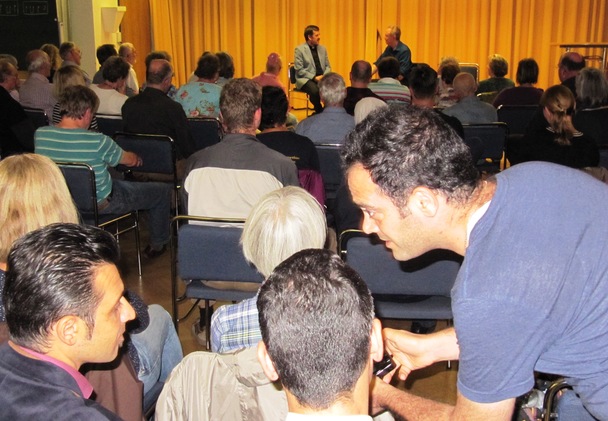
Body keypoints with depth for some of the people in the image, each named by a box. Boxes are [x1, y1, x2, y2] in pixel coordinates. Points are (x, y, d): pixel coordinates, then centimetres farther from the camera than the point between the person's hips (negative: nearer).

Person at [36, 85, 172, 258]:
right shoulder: (97, 141, -29)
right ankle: (157, 245, 32)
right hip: (100, 203, -6)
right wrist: (136, 158, 14)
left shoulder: (40, 135, -14)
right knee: (163, 190, 13)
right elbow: (131, 160, -11)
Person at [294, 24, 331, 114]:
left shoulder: (322, 49, 14)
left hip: (321, 78, 5)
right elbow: (299, 70, -9)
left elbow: (327, 66, 17)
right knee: (315, 90, -36)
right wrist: (315, 77, -17)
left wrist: (324, 76, -5)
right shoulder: (299, 49, -3)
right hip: (305, 80, -5)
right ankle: (319, 112, -13)